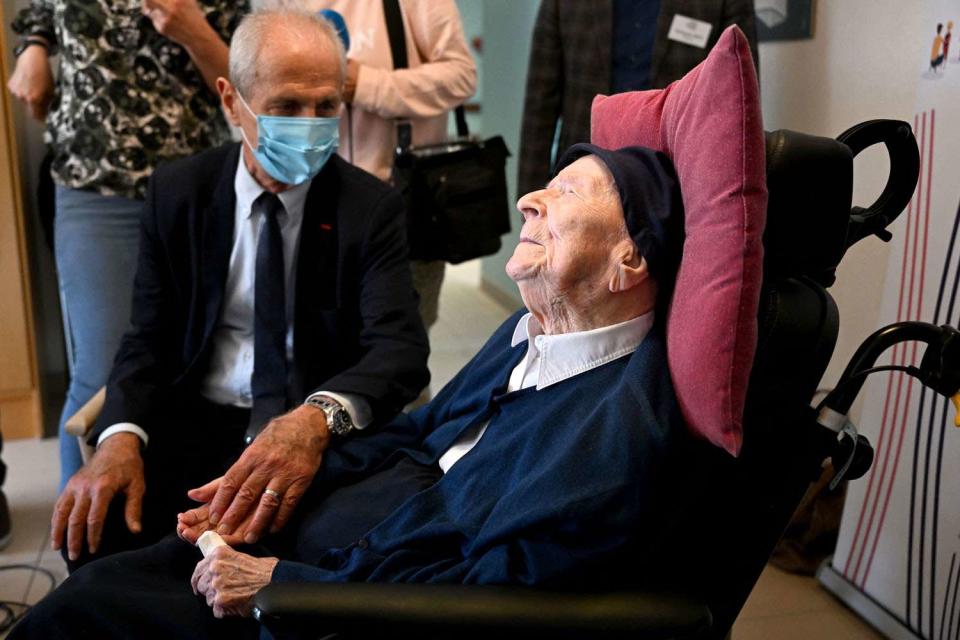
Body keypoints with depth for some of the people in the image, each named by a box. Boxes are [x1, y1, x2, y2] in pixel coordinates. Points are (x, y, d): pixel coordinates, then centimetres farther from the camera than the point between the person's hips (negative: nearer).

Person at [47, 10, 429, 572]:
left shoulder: (372, 208, -5)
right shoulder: (177, 192, 3)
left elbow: (400, 346, -17)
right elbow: (149, 340, 4)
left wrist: (318, 417, -40)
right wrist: (121, 437, -19)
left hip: (322, 433, -2)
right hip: (198, 420, 2)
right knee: (98, 526, -25)